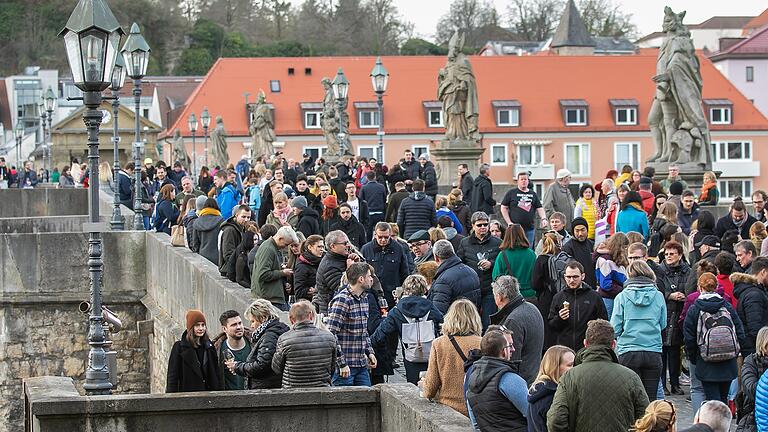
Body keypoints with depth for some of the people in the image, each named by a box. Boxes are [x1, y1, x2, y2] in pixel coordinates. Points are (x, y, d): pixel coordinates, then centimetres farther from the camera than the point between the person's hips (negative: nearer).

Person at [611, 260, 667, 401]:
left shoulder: (622, 297, -3)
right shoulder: (658, 296, 1)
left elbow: (615, 328, -2)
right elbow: (663, 324, 10)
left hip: (628, 353, -2)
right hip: (653, 353, 2)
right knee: (650, 399, 6)